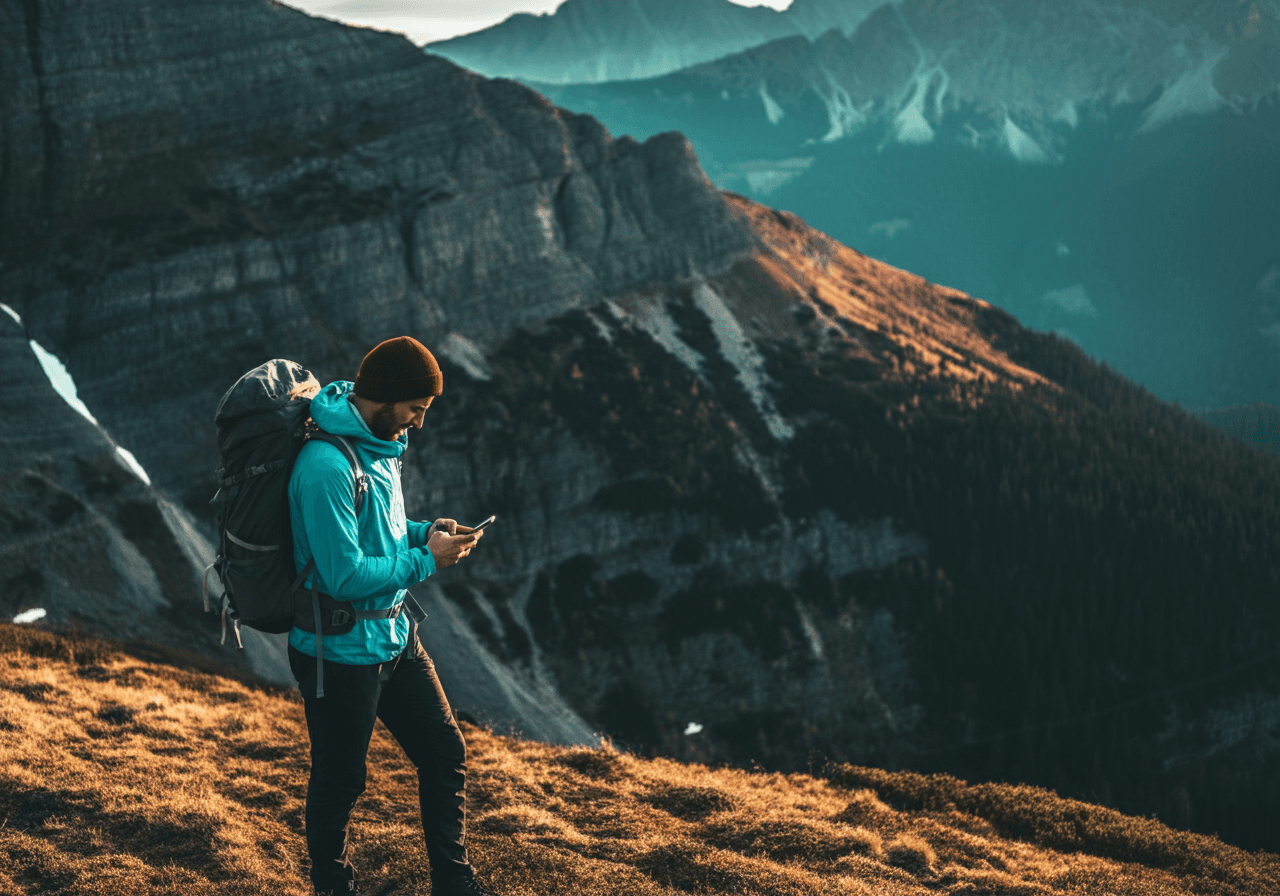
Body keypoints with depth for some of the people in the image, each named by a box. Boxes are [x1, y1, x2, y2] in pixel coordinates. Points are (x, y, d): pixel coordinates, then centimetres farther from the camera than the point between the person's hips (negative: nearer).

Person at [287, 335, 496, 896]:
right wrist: (426, 561, -18)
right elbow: (346, 575, -28)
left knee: (445, 753, 14)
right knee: (338, 785, 8)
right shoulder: (326, 465, -27)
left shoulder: (379, 443, 4)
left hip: (394, 636, 9)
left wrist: (423, 532, 1)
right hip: (341, 653, -9)